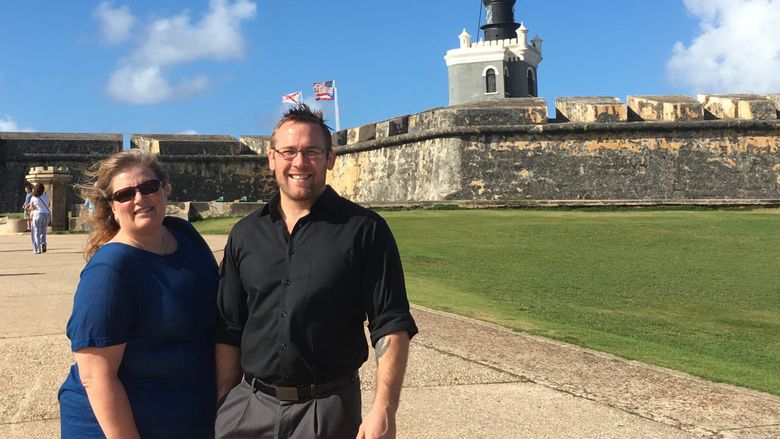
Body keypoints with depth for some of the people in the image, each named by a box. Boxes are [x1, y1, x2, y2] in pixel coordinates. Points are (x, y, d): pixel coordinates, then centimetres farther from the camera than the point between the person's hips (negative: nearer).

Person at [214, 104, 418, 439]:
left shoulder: (364, 230, -6)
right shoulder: (245, 235, 6)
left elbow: (391, 327, -8)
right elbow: (228, 332, 10)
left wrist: (384, 411, -16)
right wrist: (223, 406, 6)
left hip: (328, 411, -3)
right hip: (248, 405, 3)